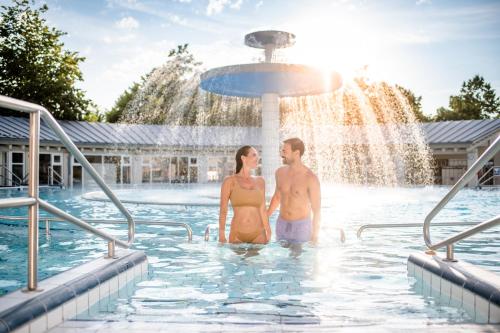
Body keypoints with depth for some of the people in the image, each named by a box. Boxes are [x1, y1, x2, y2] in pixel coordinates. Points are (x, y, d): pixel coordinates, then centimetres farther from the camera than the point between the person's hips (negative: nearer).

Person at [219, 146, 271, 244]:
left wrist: (268, 235, 11)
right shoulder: (229, 181, -2)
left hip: (258, 235, 3)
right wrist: (221, 236, -9)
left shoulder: (260, 181, 9)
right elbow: (223, 211, -2)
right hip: (237, 235, -2)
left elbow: (262, 211, 11)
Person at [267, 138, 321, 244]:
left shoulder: (310, 178, -16)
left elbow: (317, 210, -11)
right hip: (282, 226, 5)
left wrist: (315, 236, -12)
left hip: (301, 227, -5)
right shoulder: (280, 172, 0)